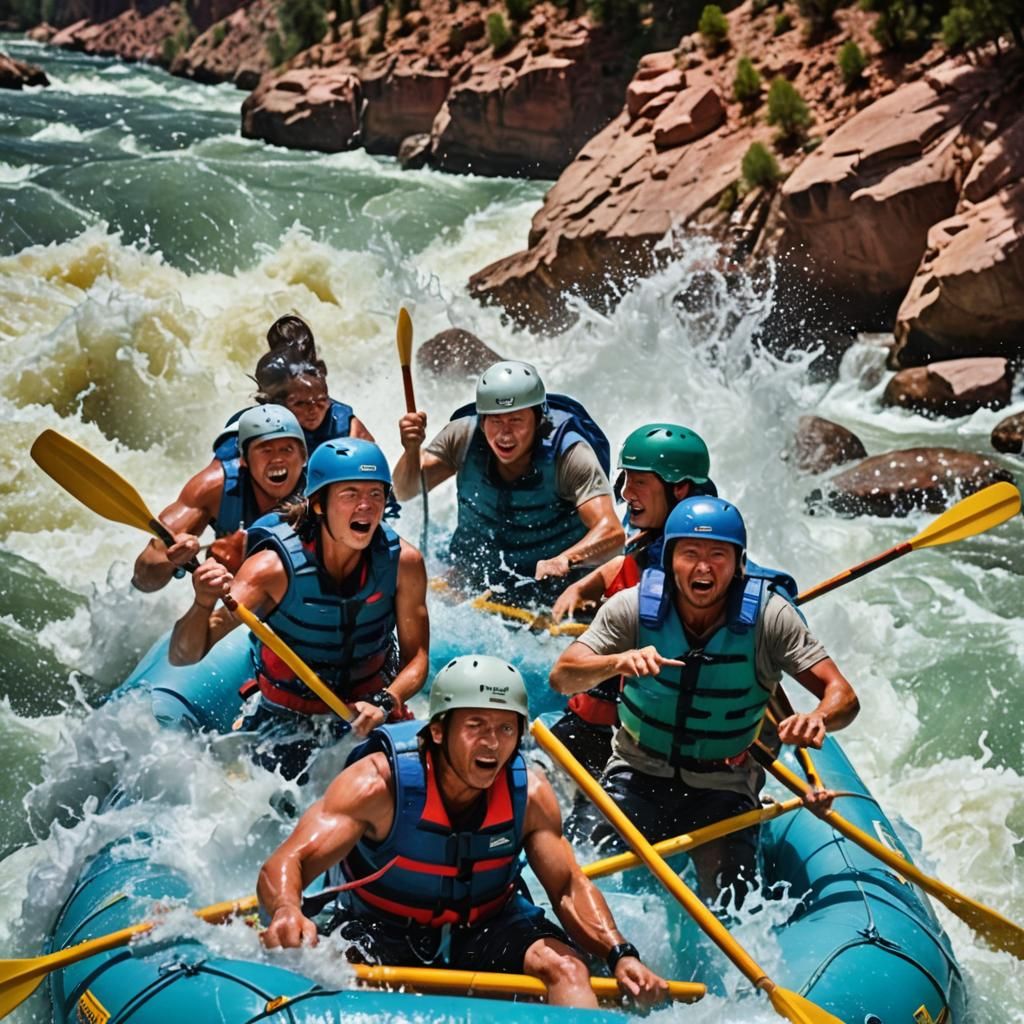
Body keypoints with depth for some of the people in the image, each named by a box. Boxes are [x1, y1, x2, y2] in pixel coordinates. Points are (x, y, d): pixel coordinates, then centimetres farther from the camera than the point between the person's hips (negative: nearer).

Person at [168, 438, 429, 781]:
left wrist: (384, 703, -25)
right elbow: (182, 656, -27)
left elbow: (416, 657, -5)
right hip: (285, 719, -1)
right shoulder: (275, 566, -23)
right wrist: (204, 603, -49)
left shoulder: (403, 562, -14)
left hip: (370, 709, 1)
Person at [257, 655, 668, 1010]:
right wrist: (286, 912, -55)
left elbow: (570, 888, -5)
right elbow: (285, 865, -30)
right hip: (381, 929, -2)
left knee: (566, 967, -24)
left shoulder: (529, 794, -11)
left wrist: (620, 955, -23)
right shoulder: (379, 782, -23)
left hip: (486, 927, 3)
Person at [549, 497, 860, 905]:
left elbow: (843, 695, -17)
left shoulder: (768, 615, -14)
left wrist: (817, 718, -42)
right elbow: (561, 678, -18)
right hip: (638, 777, 1)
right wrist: (618, 662, -40)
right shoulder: (634, 606, -12)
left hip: (724, 791, 0)